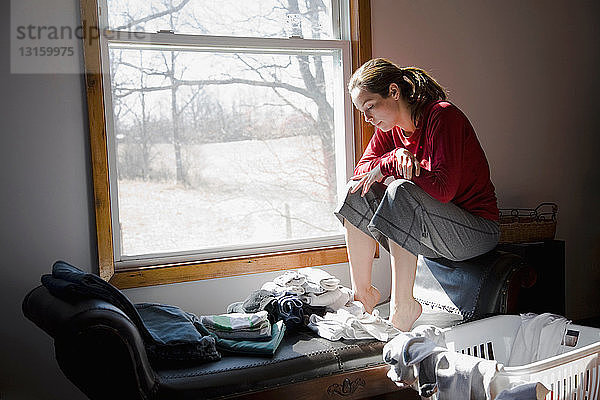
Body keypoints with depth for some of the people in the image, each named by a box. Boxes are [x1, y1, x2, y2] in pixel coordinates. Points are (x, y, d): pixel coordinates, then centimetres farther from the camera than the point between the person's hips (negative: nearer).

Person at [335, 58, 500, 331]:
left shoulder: (442, 115, -18)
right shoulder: (390, 127, 5)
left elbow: (444, 189, -28)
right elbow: (362, 171, -2)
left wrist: (387, 167, -20)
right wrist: (396, 156, -21)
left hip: (478, 230, -7)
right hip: (432, 229, 7)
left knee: (401, 191, -32)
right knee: (358, 192, -8)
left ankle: (402, 306, -25)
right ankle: (362, 293, -4)